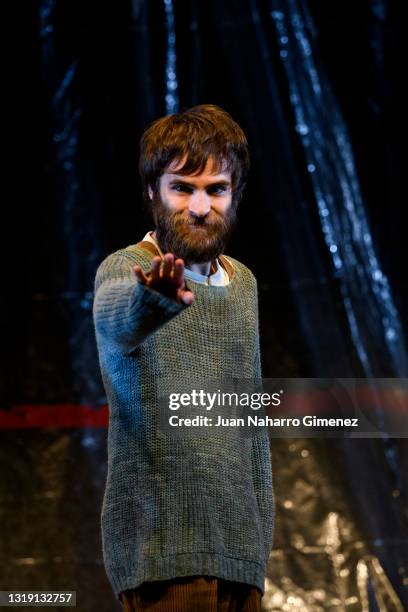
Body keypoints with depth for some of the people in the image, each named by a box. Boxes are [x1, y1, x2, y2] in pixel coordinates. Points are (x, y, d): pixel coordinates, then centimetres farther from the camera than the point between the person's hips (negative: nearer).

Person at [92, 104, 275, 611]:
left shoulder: (243, 283, 13)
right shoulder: (124, 270, -8)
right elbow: (115, 316, -34)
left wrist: (262, 529, 17)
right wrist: (154, 298, -56)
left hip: (239, 544, 6)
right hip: (162, 548, -6)